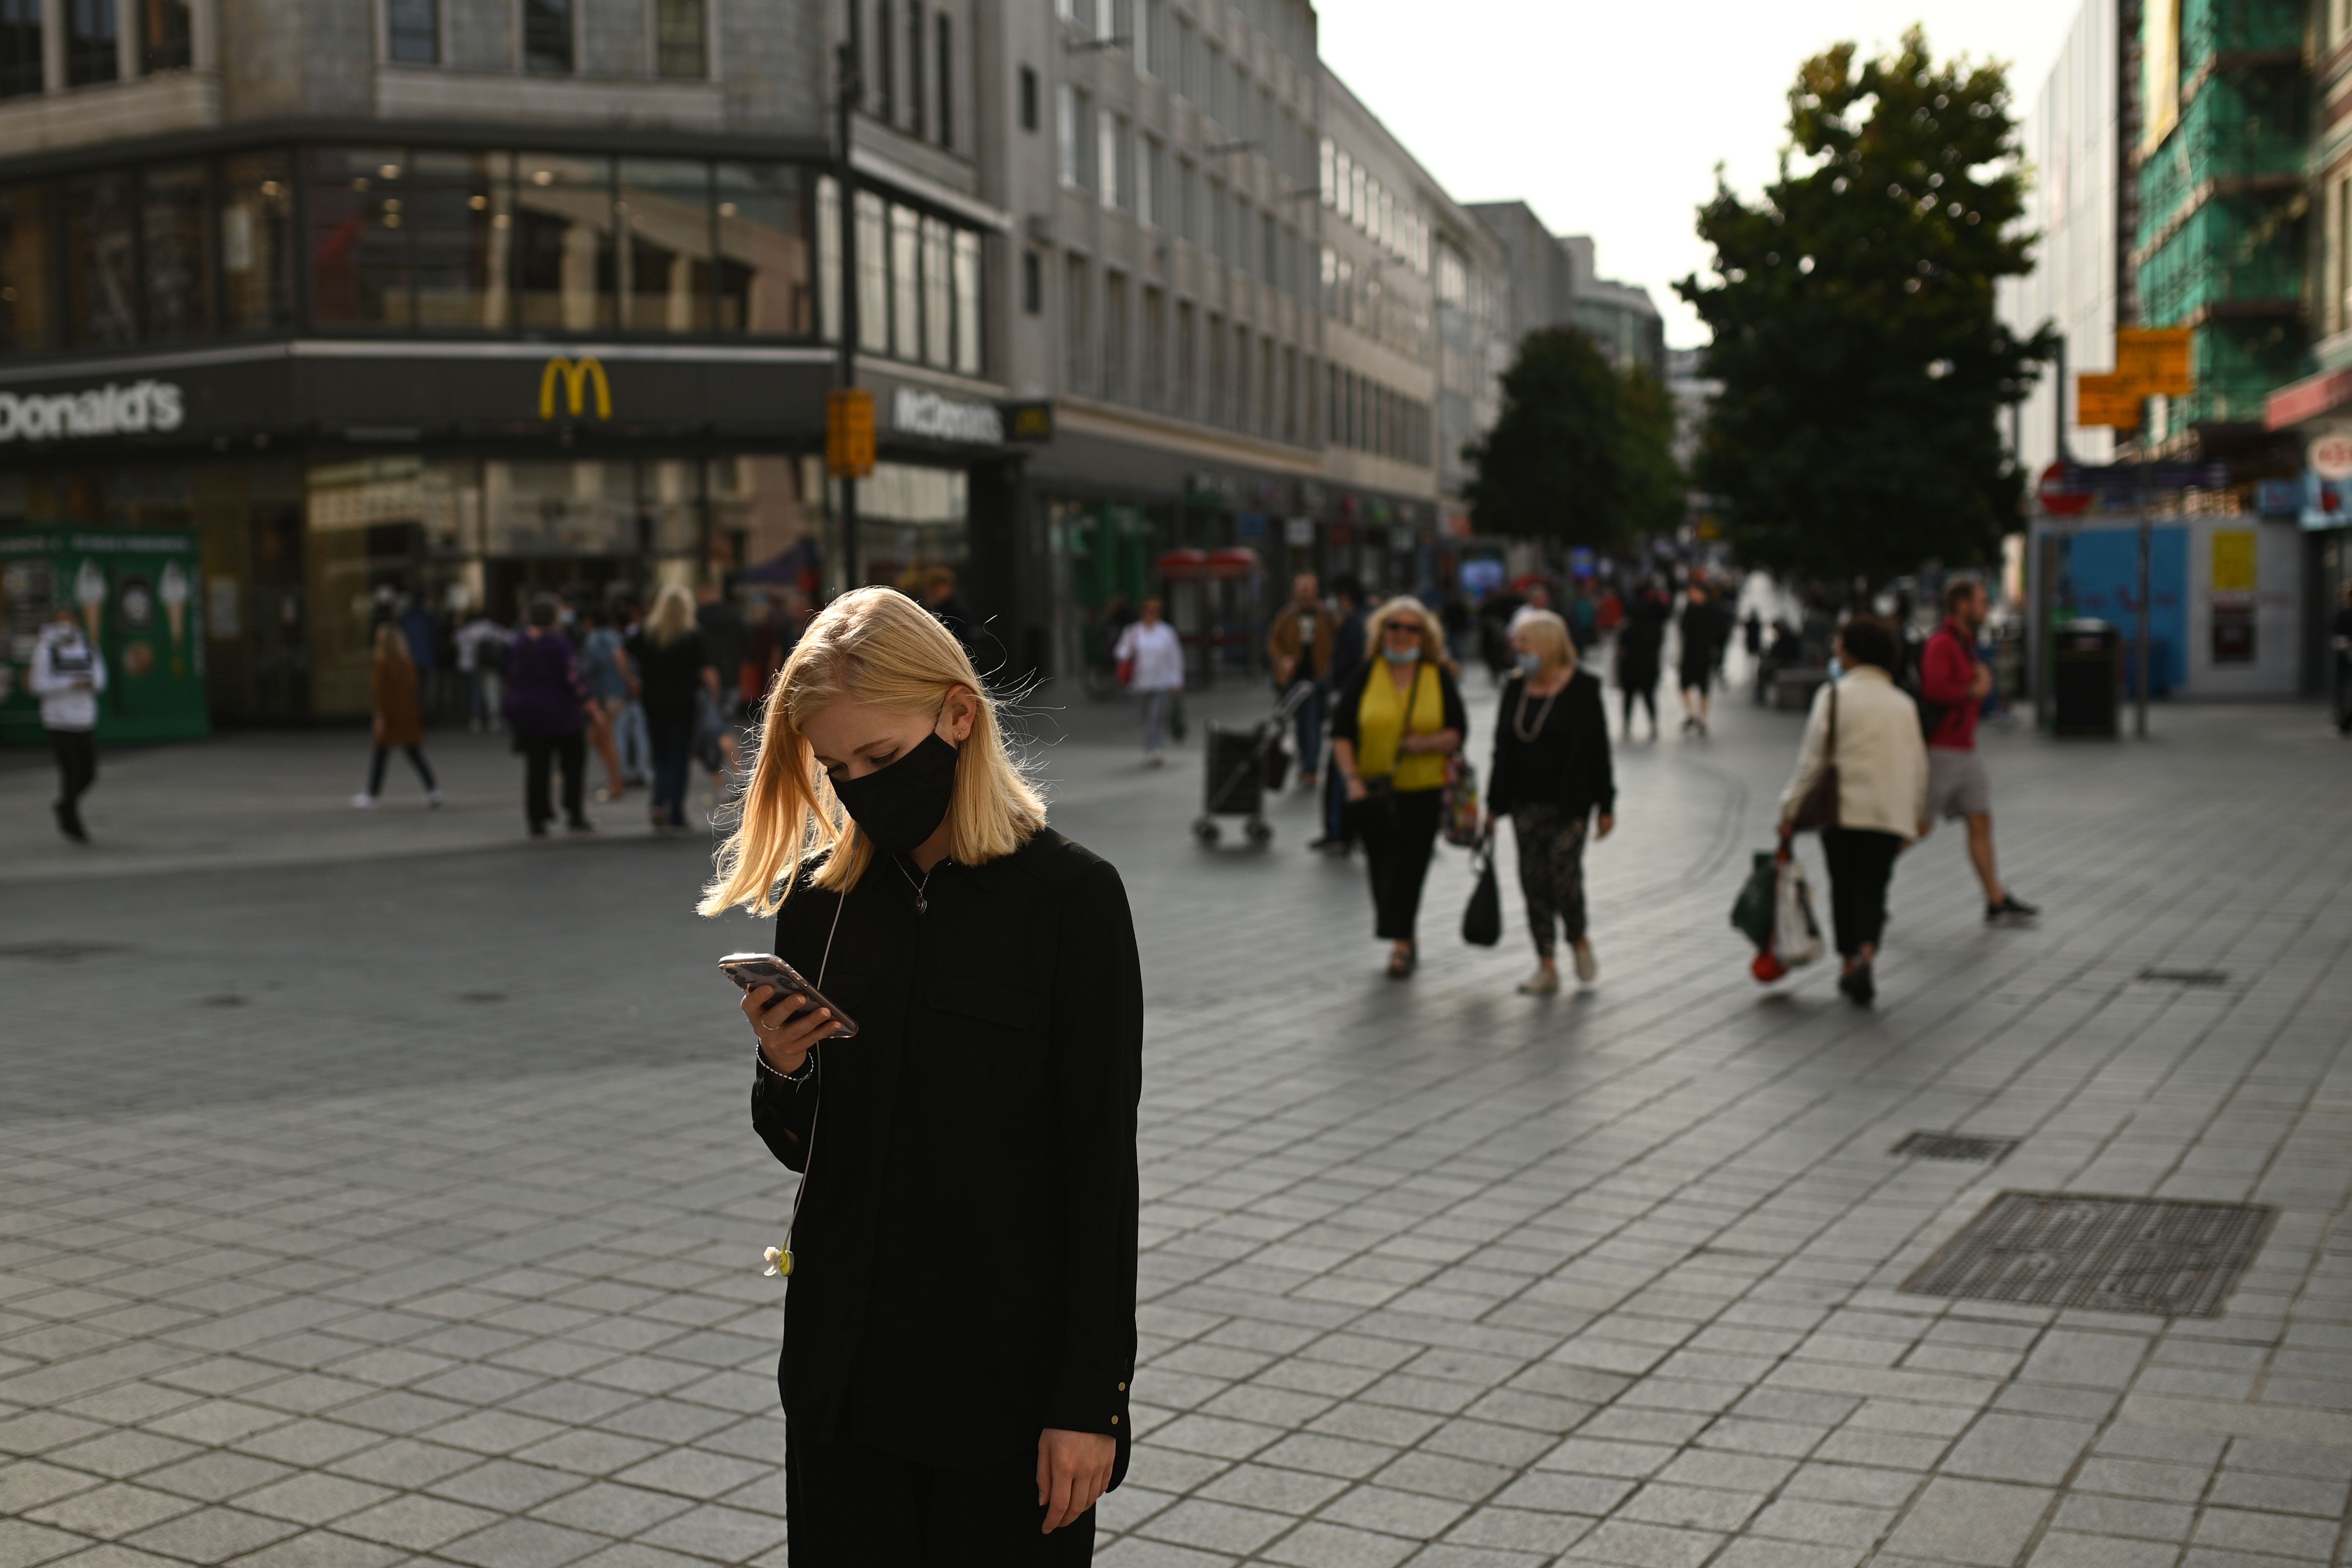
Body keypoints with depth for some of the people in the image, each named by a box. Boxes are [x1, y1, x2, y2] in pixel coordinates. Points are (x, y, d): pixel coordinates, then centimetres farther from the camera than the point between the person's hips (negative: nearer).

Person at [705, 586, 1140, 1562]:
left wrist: (1091, 1396, -11)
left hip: (1009, 1372, -4)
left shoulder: (1070, 896, -10)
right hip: (846, 1370, 4)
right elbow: (801, 1146, 11)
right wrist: (780, 1074, -11)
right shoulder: (818, 900, 3)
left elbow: (1103, 1162, -9)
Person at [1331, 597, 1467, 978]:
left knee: (1411, 863, -6)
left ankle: (1401, 940, 2)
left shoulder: (1440, 678, 2)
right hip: (1374, 790, 1)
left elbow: (1458, 732, 1)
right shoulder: (1367, 675, 0)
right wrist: (1352, 778, -14)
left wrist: (1429, 743, -18)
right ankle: (1404, 940, 24)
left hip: (1423, 790, -1)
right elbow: (1341, 733, -2)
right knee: (1381, 866, 7)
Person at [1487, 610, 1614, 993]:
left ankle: (1579, 940, 19)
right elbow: (1503, 750, 11)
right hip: (1526, 804, 5)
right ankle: (1546, 967, 9)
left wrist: (1606, 806, -5)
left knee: (1564, 875, -10)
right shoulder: (1515, 689, 7)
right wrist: (1494, 804, 10)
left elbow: (1598, 750, -5)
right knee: (1534, 882, 2)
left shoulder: (1582, 689, -6)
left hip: (1569, 803, -5)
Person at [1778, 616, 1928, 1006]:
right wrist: (1918, 816, 25)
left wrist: (1791, 809, -2)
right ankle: (1866, 955, -21)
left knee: (1844, 887, 11)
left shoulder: (1834, 695, -4)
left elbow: (1813, 758, -7)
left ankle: (1848, 963, 18)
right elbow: (1918, 765, 14)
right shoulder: (1903, 703, 10)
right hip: (1891, 813, 3)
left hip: (1843, 809, -2)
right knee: (1873, 889, 2)